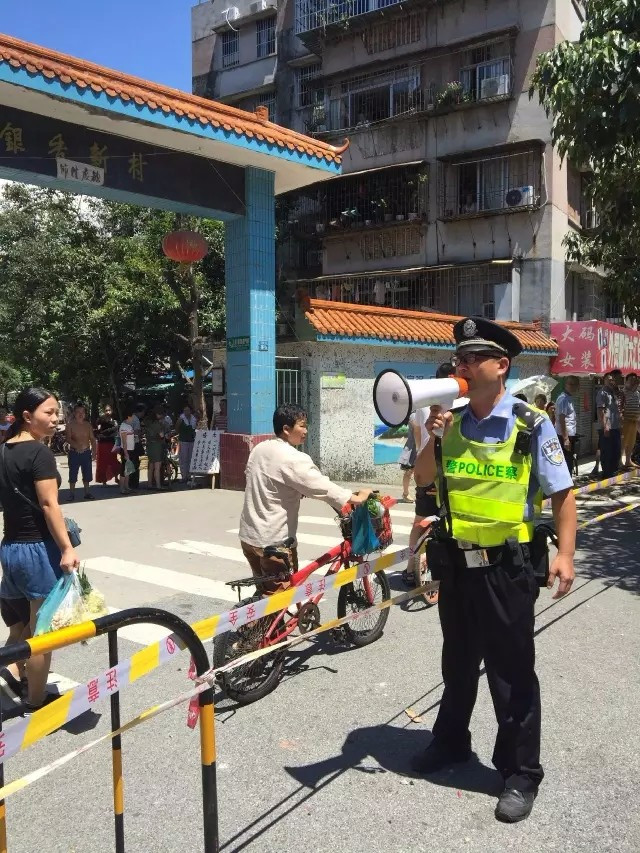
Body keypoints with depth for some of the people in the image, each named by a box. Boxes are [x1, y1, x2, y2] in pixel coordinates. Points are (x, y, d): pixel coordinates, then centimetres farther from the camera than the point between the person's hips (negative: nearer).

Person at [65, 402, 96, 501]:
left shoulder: (87, 424, 7)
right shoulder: (70, 424, -4)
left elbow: (92, 439, 8)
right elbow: (68, 439, -13)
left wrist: (94, 452, -1)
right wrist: (76, 445, -30)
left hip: (86, 452, 3)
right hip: (74, 453, -3)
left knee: (87, 475, 8)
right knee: (73, 475, 1)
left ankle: (87, 493, 18)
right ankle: (72, 494, 9)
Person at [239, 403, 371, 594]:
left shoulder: (259, 449, 7)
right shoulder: (293, 459, -20)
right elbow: (322, 486, -22)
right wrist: (357, 498, -13)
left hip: (249, 534, 9)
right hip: (274, 540, -8)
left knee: (265, 590, 22)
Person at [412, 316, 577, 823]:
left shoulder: (532, 426, -10)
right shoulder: (452, 423, 4)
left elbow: (562, 494, -8)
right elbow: (424, 478, 7)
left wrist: (565, 554, -17)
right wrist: (431, 437, -10)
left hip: (507, 568, -5)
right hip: (457, 563, 5)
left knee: (512, 673, 8)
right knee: (458, 663, 22)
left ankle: (521, 774, 25)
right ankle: (451, 742, 43)